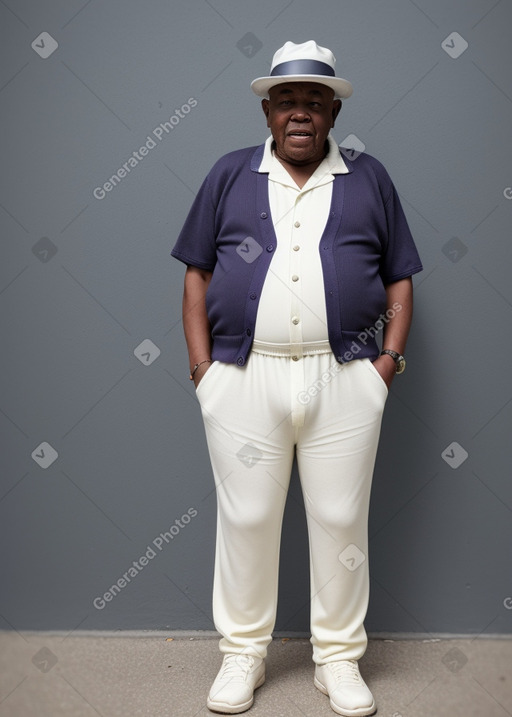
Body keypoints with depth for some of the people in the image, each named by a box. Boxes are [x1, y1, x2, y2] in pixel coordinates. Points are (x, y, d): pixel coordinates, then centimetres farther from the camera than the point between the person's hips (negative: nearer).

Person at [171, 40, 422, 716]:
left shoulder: (369, 179, 11)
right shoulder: (229, 175, 10)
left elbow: (399, 279, 11)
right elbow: (198, 275, 8)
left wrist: (390, 357, -1)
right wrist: (202, 366, 0)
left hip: (344, 381, 0)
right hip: (243, 380, 0)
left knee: (341, 521, 6)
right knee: (246, 519, 7)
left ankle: (339, 655, 23)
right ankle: (243, 653, 24)